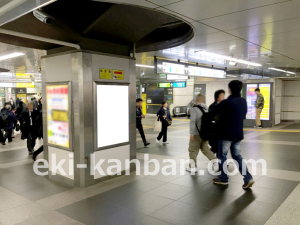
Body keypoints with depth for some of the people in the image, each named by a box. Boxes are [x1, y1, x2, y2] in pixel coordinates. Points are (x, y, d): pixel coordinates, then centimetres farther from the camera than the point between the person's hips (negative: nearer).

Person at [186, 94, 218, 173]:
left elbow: (193, 121, -19)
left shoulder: (194, 109, -11)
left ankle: (192, 167, 13)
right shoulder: (206, 109, 10)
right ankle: (215, 161, 7)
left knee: (193, 150, 6)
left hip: (197, 134, -7)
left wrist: (191, 133, -19)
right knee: (205, 149, 18)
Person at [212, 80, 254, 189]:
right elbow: (243, 115, 14)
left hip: (226, 134, -6)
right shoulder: (243, 101, 4)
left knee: (222, 155, 9)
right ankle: (248, 178, 8)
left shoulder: (226, 103, -18)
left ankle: (223, 179, 19)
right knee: (237, 155, 16)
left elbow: (213, 112, -7)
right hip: (238, 134, 6)